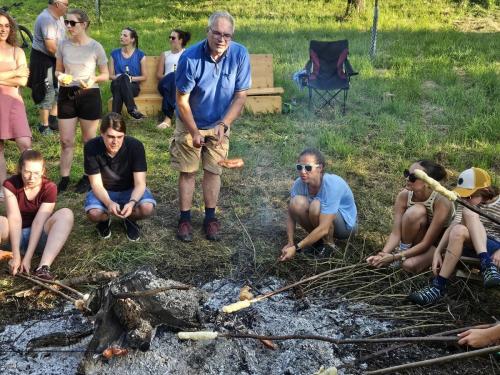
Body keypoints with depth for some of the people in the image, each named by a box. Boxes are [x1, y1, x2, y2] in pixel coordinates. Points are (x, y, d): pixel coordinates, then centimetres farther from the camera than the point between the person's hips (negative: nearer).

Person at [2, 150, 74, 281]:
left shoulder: (49, 188, -13)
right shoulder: (10, 185, -11)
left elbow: (39, 222, -21)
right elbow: (15, 219, -22)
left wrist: (27, 258, -29)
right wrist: (16, 256, -31)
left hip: (38, 237, 0)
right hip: (16, 236, 0)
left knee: (65, 214, -30)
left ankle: (43, 267, -43)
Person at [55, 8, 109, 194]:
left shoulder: (95, 47, -7)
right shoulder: (63, 45, 0)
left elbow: (106, 74, 1)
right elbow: (58, 70, 12)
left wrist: (94, 79, -20)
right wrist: (60, 77, -11)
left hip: (89, 96, -3)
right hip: (66, 95, 3)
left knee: (89, 140, 9)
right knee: (66, 141, 5)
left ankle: (87, 178, 23)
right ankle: (64, 179, 15)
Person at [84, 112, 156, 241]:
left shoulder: (135, 146, -23)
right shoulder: (91, 147, -22)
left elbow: (140, 183, -22)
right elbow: (96, 184, -20)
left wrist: (132, 202, -44)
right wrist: (109, 203, -41)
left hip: (130, 190, 0)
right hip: (104, 192, 0)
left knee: (147, 208, -31)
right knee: (93, 214, -32)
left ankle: (129, 219, 6)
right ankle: (105, 219, 7)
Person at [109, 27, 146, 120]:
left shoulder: (140, 55, 8)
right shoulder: (114, 54, 14)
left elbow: (144, 77, 8)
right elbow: (110, 75, 13)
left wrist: (131, 78, -10)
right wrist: (117, 77, -10)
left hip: (133, 86, -1)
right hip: (116, 85, 1)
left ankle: (115, 115, -41)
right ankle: (132, 109, -43)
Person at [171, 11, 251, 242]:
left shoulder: (240, 55, -20)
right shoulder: (190, 57, -26)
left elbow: (240, 96, -12)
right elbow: (182, 100, -18)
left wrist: (224, 125, -21)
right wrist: (194, 132, -15)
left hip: (219, 125, 2)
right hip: (189, 124, -2)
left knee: (213, 170, 9)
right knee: (187, 171, 3)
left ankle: (210, 218, 20)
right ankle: (185, 219, 15)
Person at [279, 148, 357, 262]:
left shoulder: (332, 185, -34)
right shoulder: (299, 183, -17)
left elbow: (324, 228, -36)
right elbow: (291, 216, -9)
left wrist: (296, 248, -36)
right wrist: (290, 243, -22)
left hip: (345, 224, -5)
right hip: (320, 221, 5)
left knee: (316, 206, -35)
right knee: (297, 202, -24)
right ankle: (316, 239, -1)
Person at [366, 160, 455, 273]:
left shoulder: (441, 201, -33)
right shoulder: (404, 196, -22)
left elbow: (426, 243, -31)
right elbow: (396, 233, -20)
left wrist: (394, 257, -36)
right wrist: (383, 254, -38)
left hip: (442, 239, -4)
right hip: (419, 236, 4)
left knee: (410, 265, -33)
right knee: (415, 211, -32)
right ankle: (403, 249, -9)